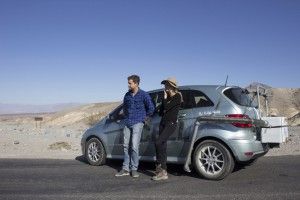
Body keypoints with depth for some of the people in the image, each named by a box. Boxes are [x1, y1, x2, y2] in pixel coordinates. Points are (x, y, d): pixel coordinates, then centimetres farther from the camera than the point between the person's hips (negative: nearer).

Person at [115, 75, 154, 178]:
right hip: (127, 123, 6)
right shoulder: (127, 95, 9)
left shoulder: (144, 95, -7)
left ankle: (134, 169, 4)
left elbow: (151, 108, -6)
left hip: (137, 123, -6)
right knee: (126, 146, 7)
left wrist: (145, 118, 1)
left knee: (134, 146, -10)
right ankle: (126, 169, 15)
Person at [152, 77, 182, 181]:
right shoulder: (167, 97, 17)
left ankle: (160, 167, -13)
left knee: (158, 143, -21)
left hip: (171, 123, -8)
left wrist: (165, 97, -5)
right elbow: (161, 112, 20)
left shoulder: (177, 97, -6)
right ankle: (163, 172, 7)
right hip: (163, 122, 8)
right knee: (162, 146, 3)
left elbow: (167, 107, -17)